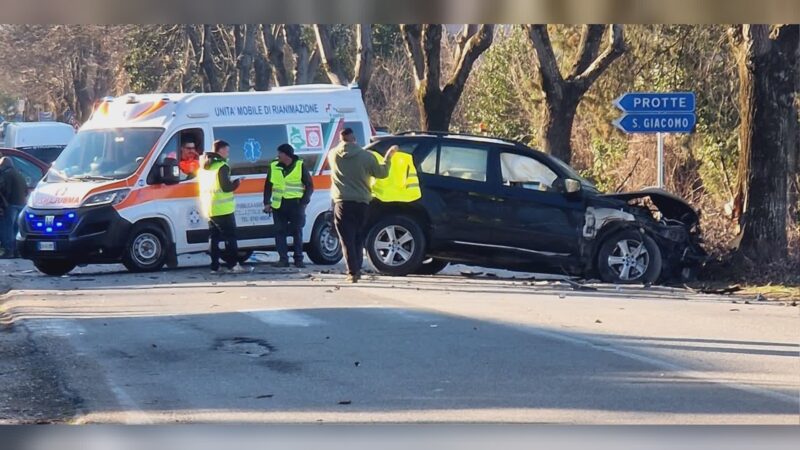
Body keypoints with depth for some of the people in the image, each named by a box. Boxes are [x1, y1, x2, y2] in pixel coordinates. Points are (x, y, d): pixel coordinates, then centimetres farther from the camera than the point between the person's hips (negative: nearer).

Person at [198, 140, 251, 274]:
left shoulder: (205, 167, 15)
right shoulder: (222, 166, -14)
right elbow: (226, 187, -19)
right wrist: (237, 182, -1)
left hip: (209, 209, 8)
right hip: (223, 209, -8)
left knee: (214, 237, 9)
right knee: (230, 237, -4)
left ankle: (215, 266, 7)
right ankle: (233, 265, -7)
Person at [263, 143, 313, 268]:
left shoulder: (300, 166, 0)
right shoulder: (274, 166, 8)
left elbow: (309, 186, 4)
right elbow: (268, 186, 14)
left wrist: (304, 201, -6)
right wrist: (267, 203, 6)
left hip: (296, 205, -3)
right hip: (278, 205, 3)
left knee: (297, 232, 1)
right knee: (279, 231, 0)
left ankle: (298, 259, 7)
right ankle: (283, 259, 4)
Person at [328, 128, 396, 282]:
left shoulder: (333, 155, -1)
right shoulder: (366, 156, -4)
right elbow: (381, 173, 6)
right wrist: (388, 157, 21)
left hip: (342, 203, -1)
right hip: (362, 202, 1)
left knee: (347, 240, -2)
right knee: (358, 238, 17)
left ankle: (353, 272, -11)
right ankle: (357, 269, 17)